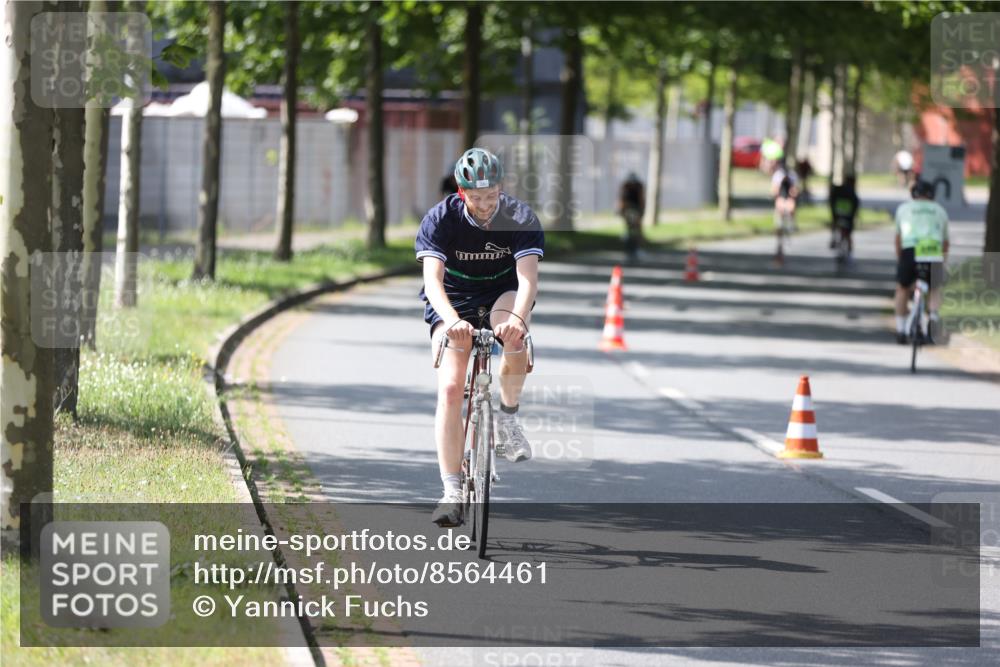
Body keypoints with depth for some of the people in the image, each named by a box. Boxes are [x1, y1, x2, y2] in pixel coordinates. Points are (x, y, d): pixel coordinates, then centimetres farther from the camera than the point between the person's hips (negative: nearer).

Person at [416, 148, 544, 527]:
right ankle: (451, 493, -15)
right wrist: (452, 320, -50)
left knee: (514, 335, -36)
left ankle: (508, 421, -12)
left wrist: (517, 316, -52)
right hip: (453, 302, 0)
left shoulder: (521, 219, -20)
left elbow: (528, 278, -31)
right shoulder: (440, 219, -20)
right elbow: (432, 279, -30)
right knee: (450, 387, -17)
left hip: (502, 294, 0)